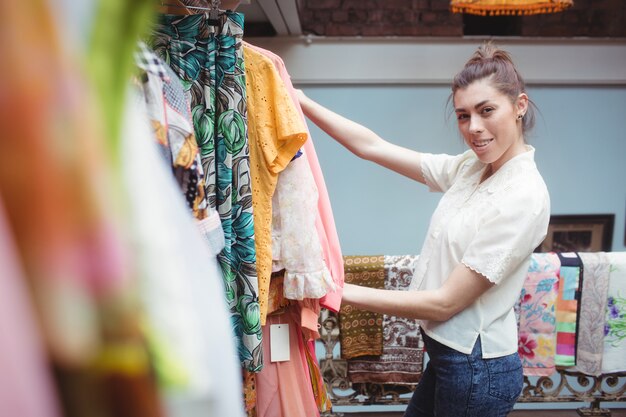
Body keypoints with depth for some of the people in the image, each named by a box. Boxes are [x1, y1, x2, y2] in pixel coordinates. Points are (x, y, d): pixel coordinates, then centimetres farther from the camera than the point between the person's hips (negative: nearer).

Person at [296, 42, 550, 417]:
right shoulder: (469, 167, 1)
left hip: (477, 368, -7)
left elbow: (445, 302, -21)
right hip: (448, 353, 7)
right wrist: (299, 100, -3)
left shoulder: (524, 196, -22)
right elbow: (371, 147, 1)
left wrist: (344, 291, -19)